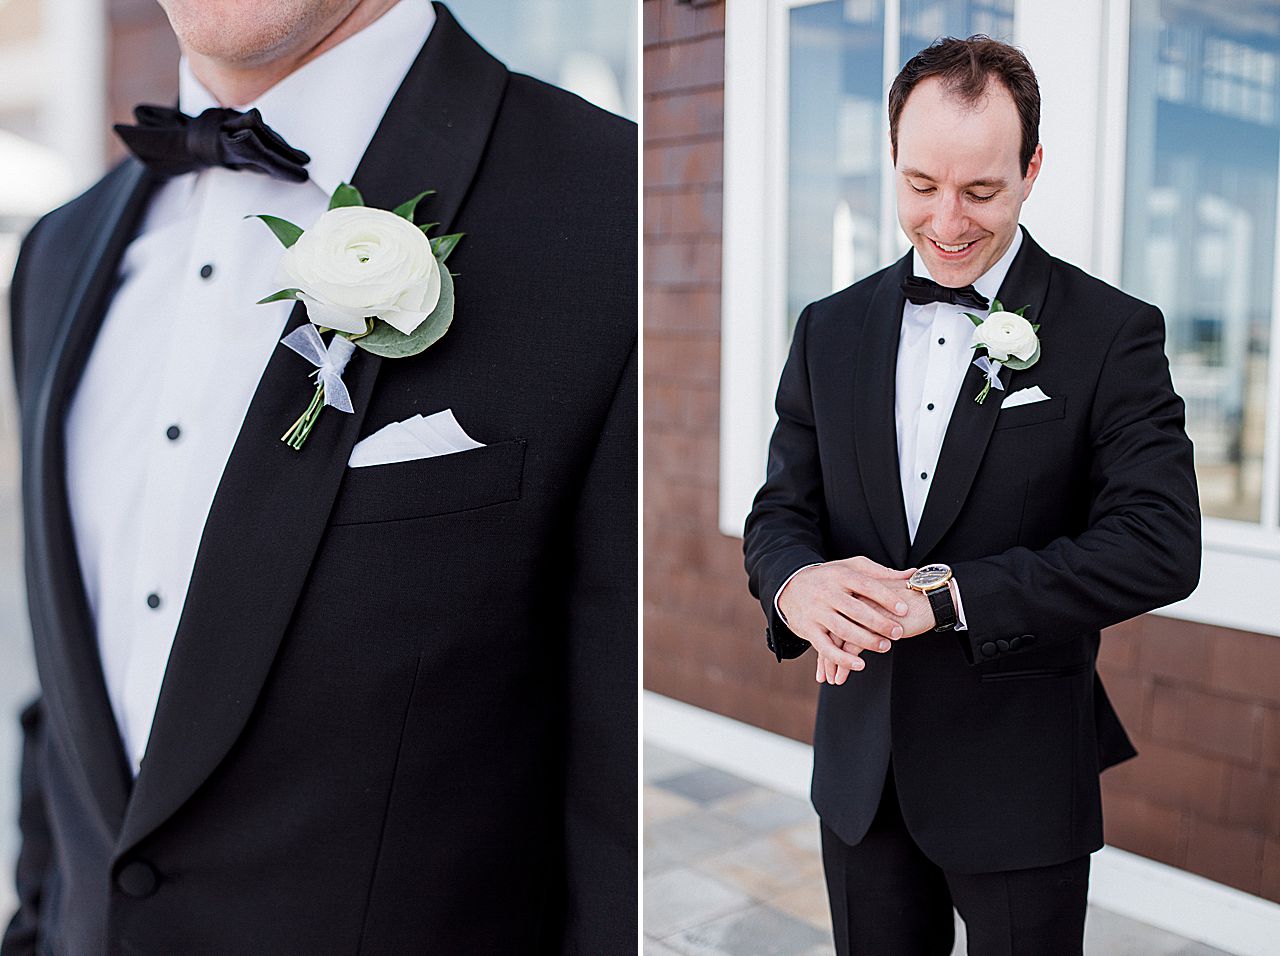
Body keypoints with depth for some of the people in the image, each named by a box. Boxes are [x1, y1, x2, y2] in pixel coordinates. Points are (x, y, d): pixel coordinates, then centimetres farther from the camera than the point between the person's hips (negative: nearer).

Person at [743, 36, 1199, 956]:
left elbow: (1161, 547, -17)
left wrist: (944, 593, -26)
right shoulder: (831, 330, 4)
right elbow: (781, 510, 4)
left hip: (1021, 781, -3)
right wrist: (798, 584, -20)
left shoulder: (1113, 333, -8)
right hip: (861, 774, 4)